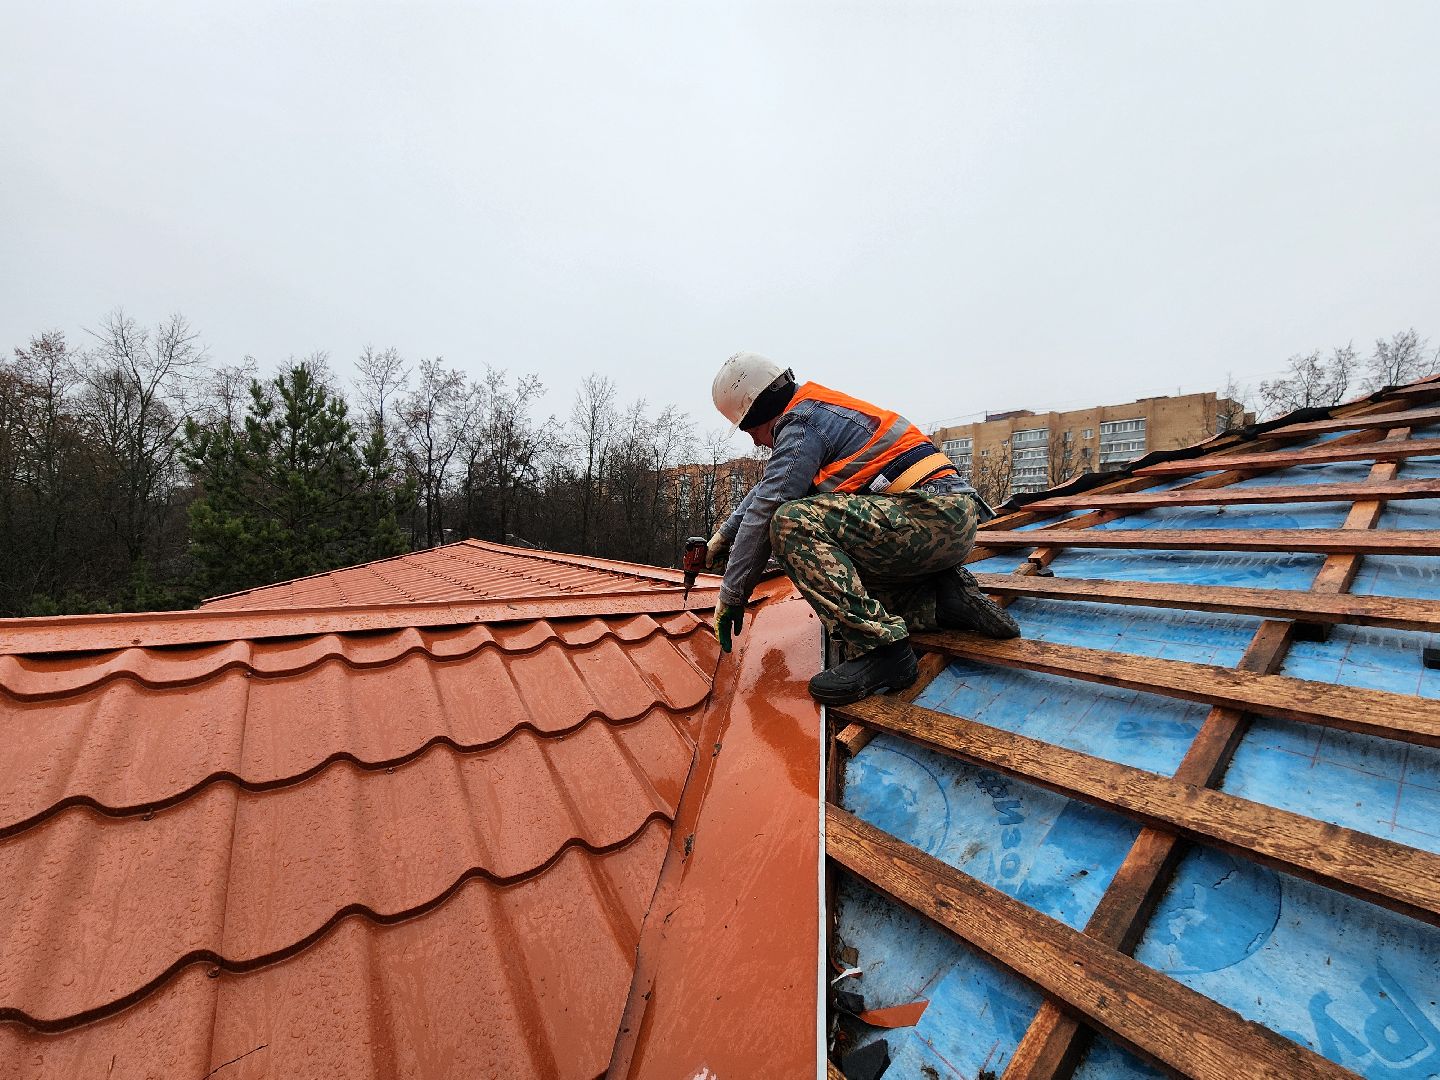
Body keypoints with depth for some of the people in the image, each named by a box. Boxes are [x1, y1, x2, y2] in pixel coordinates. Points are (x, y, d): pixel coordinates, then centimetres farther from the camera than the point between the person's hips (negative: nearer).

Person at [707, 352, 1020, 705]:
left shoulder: (801, 424, -9)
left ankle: (879, 648, -24)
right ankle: (949, 599, 7)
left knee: (793, 523, -24)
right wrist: (723, 534, 36)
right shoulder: (818, 410, 22)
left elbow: (764, 511, -13)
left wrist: (731, 596, -5)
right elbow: (765, 488, 31)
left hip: (935, 513, -11)